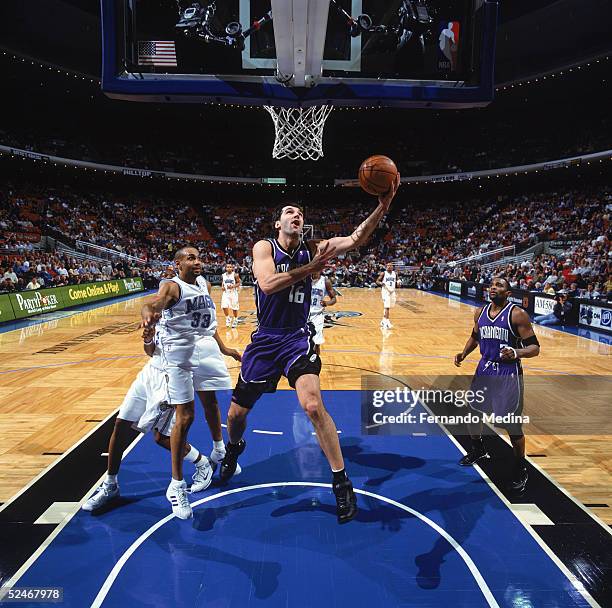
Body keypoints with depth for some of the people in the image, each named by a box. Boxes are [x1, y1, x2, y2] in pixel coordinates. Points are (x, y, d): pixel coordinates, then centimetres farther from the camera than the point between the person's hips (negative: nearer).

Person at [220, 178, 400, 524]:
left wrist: (383, 205, -28)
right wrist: (310, 269, -31)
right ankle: (234, 449, 48)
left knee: (313, 405, -21)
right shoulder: (264, 247, -7)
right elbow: (268, 284, -26)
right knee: (237, 412, 11)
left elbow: (356, 240, -15)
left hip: (298, 337, 0)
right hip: (265, 339, 1)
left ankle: (342, 483, -4)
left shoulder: (312, 249, -2)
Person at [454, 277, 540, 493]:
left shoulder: (517, 314, -14)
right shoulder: (480, 313, 3)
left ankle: (520, 469, 22)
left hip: (508, 375, -6)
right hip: (484, 371, 6)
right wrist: (464, 353, 3)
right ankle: (478, 450, 43)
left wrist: (517, 353, -34)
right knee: (472, 412, 17)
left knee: (512, 425, 0)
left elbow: (534, 347, -14)